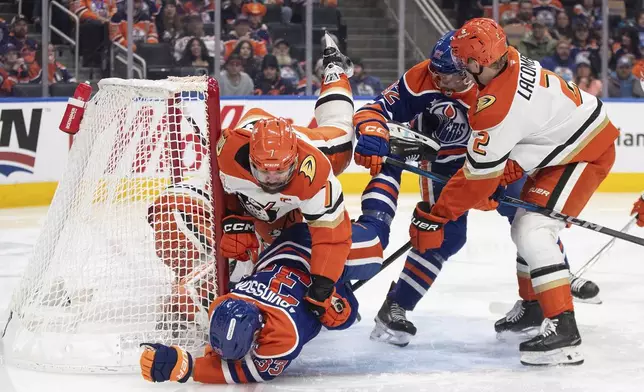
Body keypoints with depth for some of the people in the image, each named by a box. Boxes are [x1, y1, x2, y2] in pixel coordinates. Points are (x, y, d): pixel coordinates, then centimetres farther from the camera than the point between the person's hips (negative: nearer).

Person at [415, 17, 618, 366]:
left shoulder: (496, 107, -30)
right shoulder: (512, 61, -5)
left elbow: (479, 174, -24)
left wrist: (434, 217, -16)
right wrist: (503, 173, 5)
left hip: (586, 153, -10)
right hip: (564, 142, 10)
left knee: (533, 232, -20)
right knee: (526, 225, 20)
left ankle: (563, 330, -25)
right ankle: (533, 303, 38)